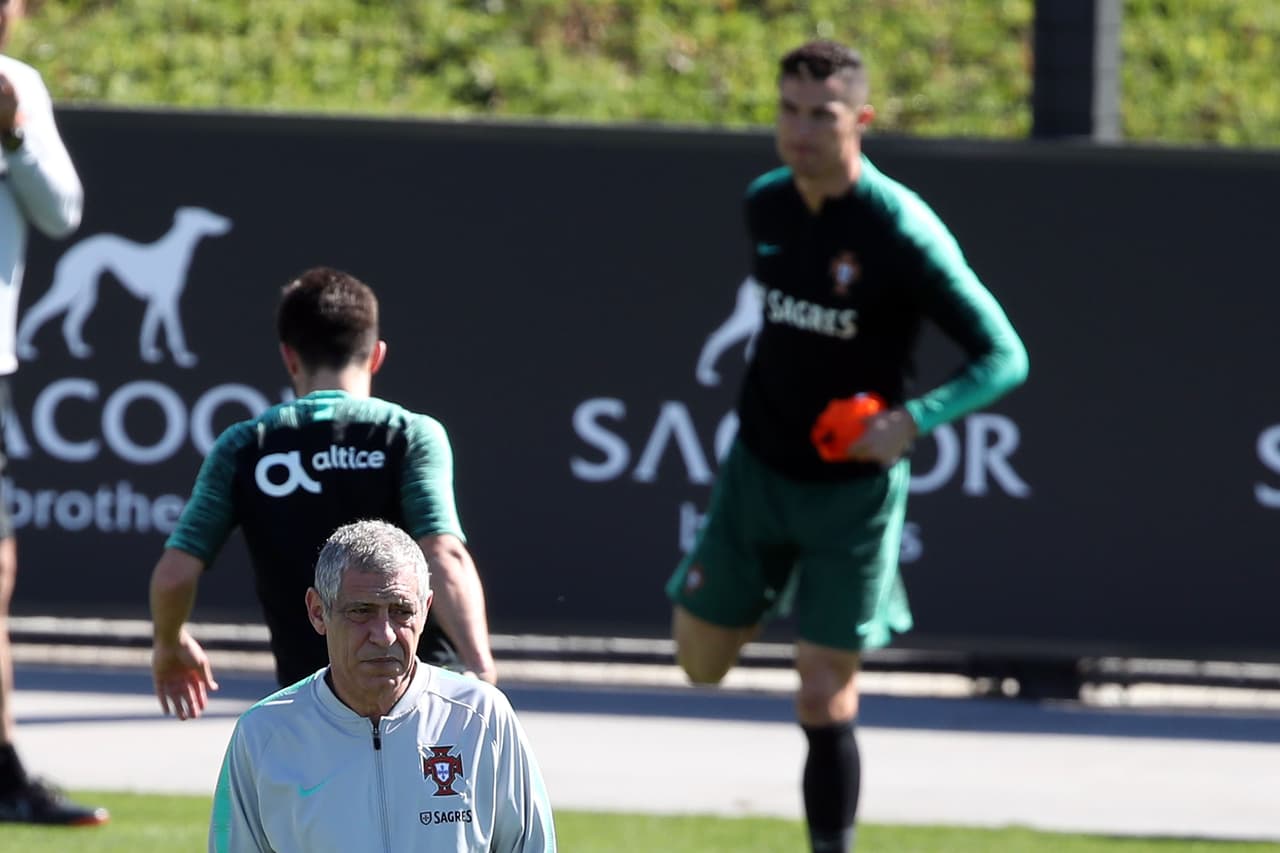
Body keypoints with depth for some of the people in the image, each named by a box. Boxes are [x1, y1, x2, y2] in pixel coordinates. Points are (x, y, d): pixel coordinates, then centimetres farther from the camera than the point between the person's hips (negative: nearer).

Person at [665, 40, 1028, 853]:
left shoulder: (901, 231, -21)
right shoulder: (766, 203, -2)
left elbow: (1003, 356, -19)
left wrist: (914, 419, -33)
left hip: (853, 488, -5)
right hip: (758, 471, 5)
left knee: (824, 703, -7)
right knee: (702, 662, 14)